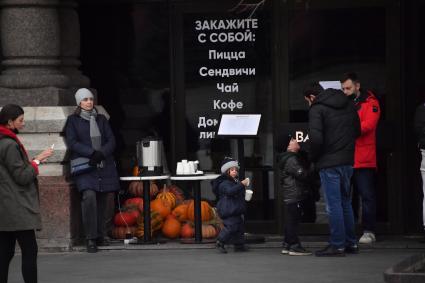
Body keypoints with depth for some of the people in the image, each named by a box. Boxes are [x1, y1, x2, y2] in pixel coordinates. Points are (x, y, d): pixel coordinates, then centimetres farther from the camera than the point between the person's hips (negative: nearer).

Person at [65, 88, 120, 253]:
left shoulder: (101, 119, 17)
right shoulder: (73, 120, 7)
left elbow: (111, 141, 11)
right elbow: (72, 142, -3)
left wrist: (101, 153, -9)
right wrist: (91, 152, -15)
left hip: (104, 165, 4)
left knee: (102, 201, 2)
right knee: (89, 196, -22)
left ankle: (100, 236, 15)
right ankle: (91, 239, -17)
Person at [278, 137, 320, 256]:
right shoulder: (291, 160, -13)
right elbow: (302, 174, -19)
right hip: (294, 195, -10)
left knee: (290, 221, 12)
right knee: (293, 220, -9)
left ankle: (287, 246, 16)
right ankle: (294, 246, -10)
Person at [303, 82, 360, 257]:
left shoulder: (317, 109, -8)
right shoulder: (348, 105, 13)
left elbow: (316, 138, -19)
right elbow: (357, 131, 17)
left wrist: (313, 157, -3)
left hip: (329, 163, -7)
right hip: (348, 160, 7)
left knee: (333, 205, -4)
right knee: (346, 203, 17)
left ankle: (337, 245, -3)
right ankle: (351, 243, 20)